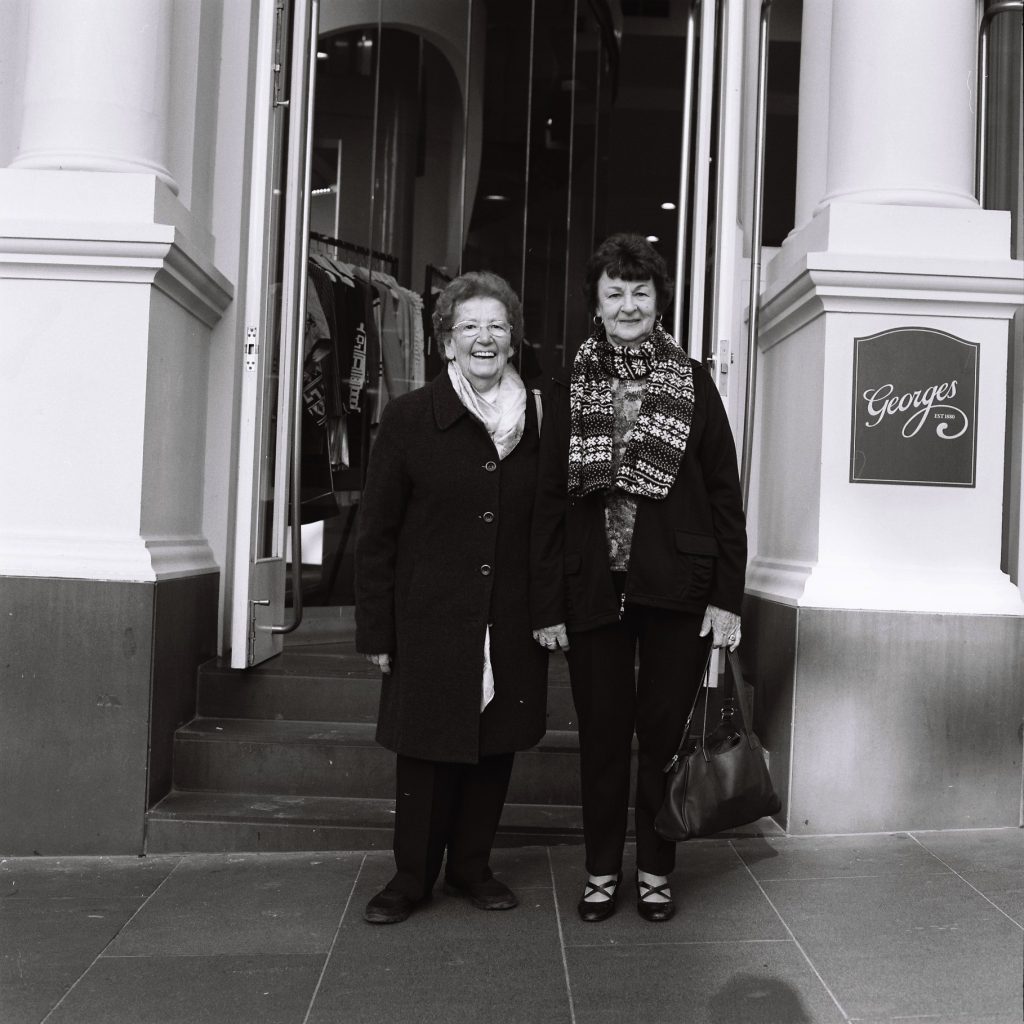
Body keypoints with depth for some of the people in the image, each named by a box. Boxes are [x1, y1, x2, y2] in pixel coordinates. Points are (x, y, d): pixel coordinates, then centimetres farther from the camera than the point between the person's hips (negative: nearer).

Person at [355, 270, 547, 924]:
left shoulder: (536, 421, 5)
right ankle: (412, 877, 22)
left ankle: (472, 866, 29)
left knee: (495, 746, 11)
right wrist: (376, 630, -4)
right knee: (427, 748, 5)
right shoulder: (410, 418, -2)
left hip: (510, 624, 2)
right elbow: (376, 532, -1)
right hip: (430, 619, -2)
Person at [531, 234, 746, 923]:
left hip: (677, 587, 0)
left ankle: (656, 871, 24)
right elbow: (550, 500, 4)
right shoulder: (567, 389, 6)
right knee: (602, 733, 9)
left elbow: (725, 494, 2)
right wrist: (547, 604, -1)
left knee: (664, 731, 8)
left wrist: (727, 595, -4)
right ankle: (602, 871, 24)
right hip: (593, 588, 1)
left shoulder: (693, 382, 4)